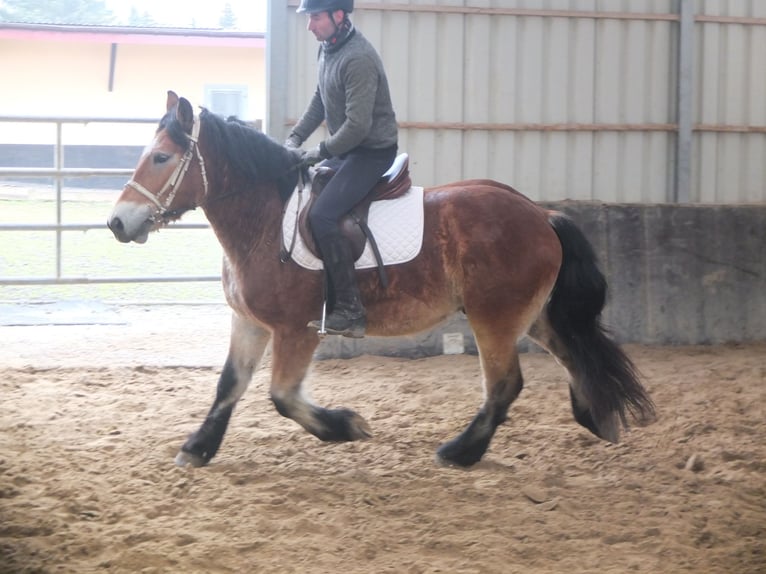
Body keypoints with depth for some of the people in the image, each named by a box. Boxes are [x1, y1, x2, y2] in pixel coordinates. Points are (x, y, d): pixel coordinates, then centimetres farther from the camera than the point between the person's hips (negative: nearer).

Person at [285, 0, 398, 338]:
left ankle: (350, 312, -23)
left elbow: (358, 125, -27)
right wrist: (295, 138, 7)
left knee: (322, 214, -24)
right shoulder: (328, 49, 6)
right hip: (344, 148, 10)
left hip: (372, 151, -10)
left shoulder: (358, 58, -24)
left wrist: (320, 153, -17)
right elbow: (320, 101, 19)